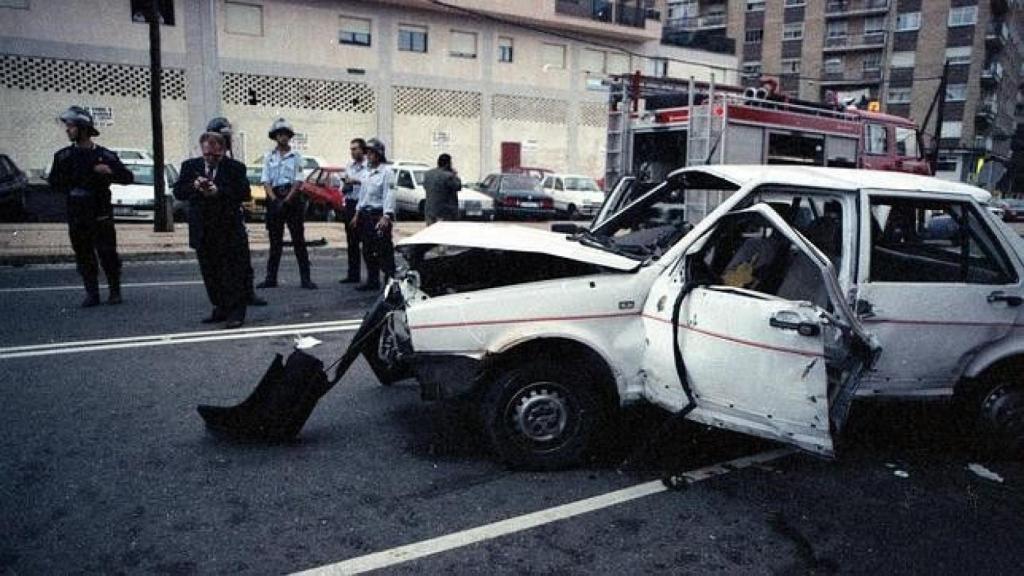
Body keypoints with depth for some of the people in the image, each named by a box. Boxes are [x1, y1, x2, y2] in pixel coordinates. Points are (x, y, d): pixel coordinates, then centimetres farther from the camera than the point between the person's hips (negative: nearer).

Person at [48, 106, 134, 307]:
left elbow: (128, 177, 1)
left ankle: (115, 291, 13)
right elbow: (54, 181, 11)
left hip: (101, 215, -3)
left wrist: (108, 172, -15)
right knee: (84, 257, 6)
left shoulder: (104, 155, 0)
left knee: (108, 254, -2)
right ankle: (92, 294, 14)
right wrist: (71, 190, -4)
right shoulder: (63, 156, 8)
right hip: (76, 216, 3)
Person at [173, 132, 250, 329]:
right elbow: (178, 192, 4)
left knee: (232, 274, -3)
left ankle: (235, 312, 2)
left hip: (228, 231, -4)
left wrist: (219, 191, -22)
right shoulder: (190, 166, 8)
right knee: (210, 274, 11)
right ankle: (220, 309, 22)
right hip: (202, 231, 4)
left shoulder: (235, 168, -2)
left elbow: (244, 193, -11)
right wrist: (194, 186, -16)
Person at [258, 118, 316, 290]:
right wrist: (275, 200, -12)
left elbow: (298, 180, -4)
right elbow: (266, 181, 3)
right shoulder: (269, 157, 10)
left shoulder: (296, 155, 4)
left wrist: (287, 200, -14)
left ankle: (305, 278, -1)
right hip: (274, 197, 2)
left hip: (293, 197, -2)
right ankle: (271, 278, 11)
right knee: (275, 240, 6)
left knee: (299, 239, -2)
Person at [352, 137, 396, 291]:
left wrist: (386, 216, -24)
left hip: (379, 214, -8)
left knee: (384, 250, -7)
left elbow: (389, 194, -16)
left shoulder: (386, 171, -8)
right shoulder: (366, 172, 16)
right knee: (368, 251, 11)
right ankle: (372, 281, 20)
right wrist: (358, 213, 19)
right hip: (365, 214, 8)